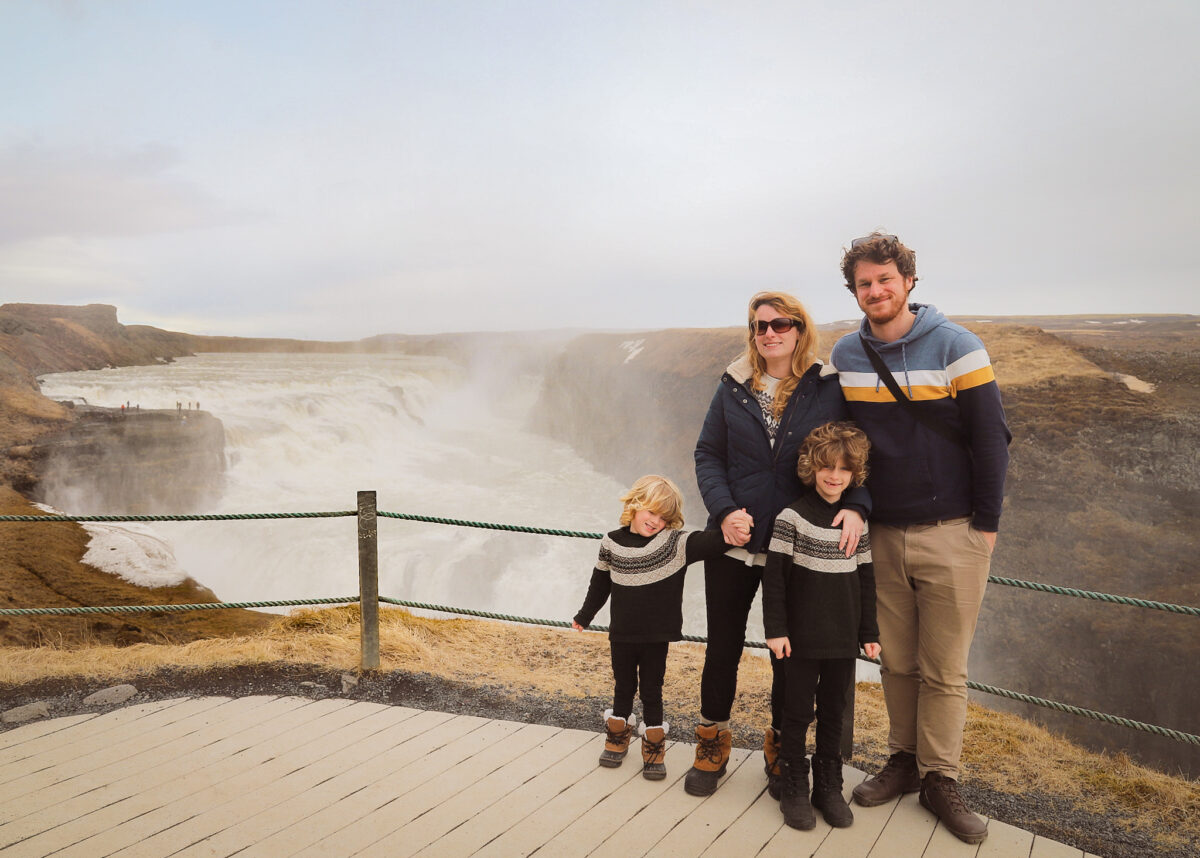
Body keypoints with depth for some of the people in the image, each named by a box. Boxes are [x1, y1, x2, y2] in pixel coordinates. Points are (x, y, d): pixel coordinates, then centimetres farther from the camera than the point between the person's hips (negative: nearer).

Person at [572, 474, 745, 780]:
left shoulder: (676, 543, -11)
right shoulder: (612, 543, -4)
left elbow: (709, 542, -25)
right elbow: (600, 584, 10)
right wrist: (584, 616, 20)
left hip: (657, 637, -2)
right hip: (621, 635, 2)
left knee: (652, 691, 12)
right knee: (623, 687, 18)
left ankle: (654, 746, 28)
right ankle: (618, 735, 38)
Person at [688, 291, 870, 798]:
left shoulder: (828, 390, -2)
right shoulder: (734, 389, 3)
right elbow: (708, 454, 1)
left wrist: (855, 507, -19)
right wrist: (724, 510, -14)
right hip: (734, 543, 1)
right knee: (724, 644, 12)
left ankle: (780, 751, 33)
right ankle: (712, 747, 31)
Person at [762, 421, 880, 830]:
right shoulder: (792, 516, -9)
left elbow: (865, 579, 9)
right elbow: (773, 577, -9)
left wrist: (869, 633, 9)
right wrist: (775, 629, -11)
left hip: (843, 639, 4)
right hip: (801, 638, -3)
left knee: (834, 712, 14)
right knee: (799, 712, 8)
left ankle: (829, 787, 29)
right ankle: (795, 789, 22)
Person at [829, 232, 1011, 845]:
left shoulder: (955, 346, -8)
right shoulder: (846, 355, 3)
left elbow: (991, 438, -6)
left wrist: (987, 523, -6)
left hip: (951, 535, -3)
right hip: (882, 534, 3)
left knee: (945, 668, 5)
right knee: (896, 661, 12)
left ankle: (940, 780, 19)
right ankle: (903, 760, 28)